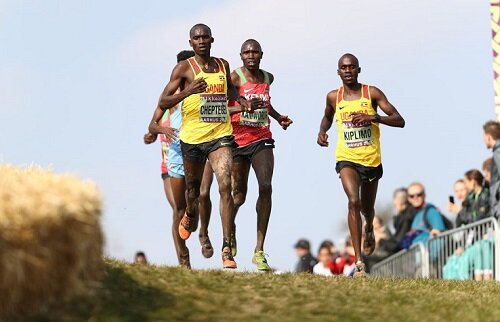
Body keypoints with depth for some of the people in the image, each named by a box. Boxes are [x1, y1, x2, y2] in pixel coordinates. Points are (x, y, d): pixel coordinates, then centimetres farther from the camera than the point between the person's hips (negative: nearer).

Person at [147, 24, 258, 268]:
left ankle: (227, 248, -18)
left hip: (220, 135, 1)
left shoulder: (223, 65, 9)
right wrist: (188, 91, -24)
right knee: (193, 188, 16)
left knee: (225, 186, -17)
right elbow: (163, 102, -9)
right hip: (192, 137, -1)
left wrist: (244, 102, 14)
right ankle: (190, 216, 54)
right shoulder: (184, 68, -4)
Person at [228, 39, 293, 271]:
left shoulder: (268, 78, 12)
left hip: (261, 140, 3)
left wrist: (277, 117, 23)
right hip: (238, 141, -3)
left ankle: (259, 251, -17)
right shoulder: (235, 78, -7)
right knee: (239, 195, 1)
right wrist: (242, 108, -28)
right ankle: (229, 232, 37)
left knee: (265, 187, -17)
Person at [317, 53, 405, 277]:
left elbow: (399, 121, -9)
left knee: (367, 208, 17)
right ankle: (359, 261, -27)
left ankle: (369, 230, 58)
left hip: (372, 160, 1)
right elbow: (328, 116, 26)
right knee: (353, 201, -24)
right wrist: (322, 131, 5)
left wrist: (373, 117, -23)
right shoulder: (333, 97, 3)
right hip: (347, 159, -1)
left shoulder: (372, 93, -5)